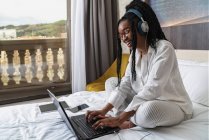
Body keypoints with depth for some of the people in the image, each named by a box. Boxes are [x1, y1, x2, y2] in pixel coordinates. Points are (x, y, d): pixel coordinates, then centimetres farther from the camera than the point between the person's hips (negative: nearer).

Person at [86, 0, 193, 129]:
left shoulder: (164, 48, -22)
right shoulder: (135, 53, 1)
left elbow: (152, 89, -31)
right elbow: (125, 84, -4)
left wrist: (119, 119, -34)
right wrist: (104, 110, -16)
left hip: (175, 106, -7)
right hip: (147, 101, 7)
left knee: (149, 109, -40)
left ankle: (131, 121, -8)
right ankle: (133, 118, -12)